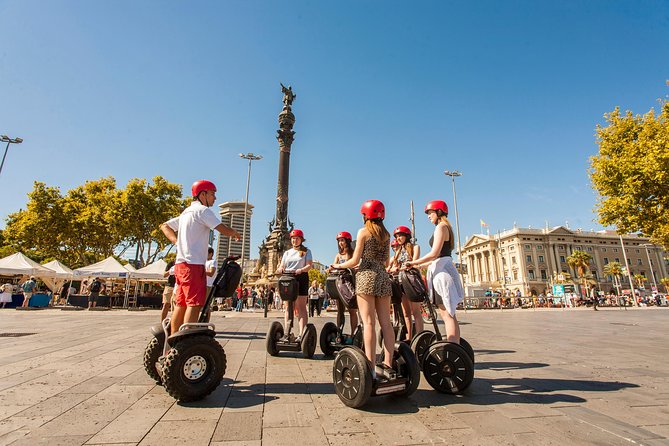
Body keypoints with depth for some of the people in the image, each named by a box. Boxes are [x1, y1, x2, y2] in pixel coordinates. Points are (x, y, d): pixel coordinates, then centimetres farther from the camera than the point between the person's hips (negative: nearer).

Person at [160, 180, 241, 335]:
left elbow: (164, 226, 29)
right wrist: (235, 233, 6)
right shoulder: (202, 210, -7)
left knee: (181, 304, 11)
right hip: (193, 264, -9)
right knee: (194, 304, -11)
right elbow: (224, 230, -14)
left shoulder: (186, 212, 22)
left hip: (181, 263, 9)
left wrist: (177, 241, 17)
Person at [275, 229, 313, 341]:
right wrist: (280, 269, -10)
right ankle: (286, 333, 5)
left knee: (301, 307, -4)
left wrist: (300, 270, -23)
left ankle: (301, 333, -6)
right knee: (288, 307, 3)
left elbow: (310, 265, -4)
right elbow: (281, 266, 15)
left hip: (301, 278, -4)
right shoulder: (287, 252, 20)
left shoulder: (306, 251, 8)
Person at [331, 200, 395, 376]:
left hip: (366, 276, -5)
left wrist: (338, 266, 11)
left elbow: (355, 260, -5)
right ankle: (387, 364, 11)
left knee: (369, 322, -6)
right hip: (383, 277, 6)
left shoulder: (363, 231, -2)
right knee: (386, 322, 6)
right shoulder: (386, 234, 13)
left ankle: (371, 367, -5)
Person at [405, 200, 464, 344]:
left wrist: (413, 263, -10)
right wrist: (420, 265, 22)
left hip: (441, 270, -10)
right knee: (448, 314, 10)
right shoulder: (446, 227, 22)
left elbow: (434, 253, -18)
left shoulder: (441, 226, -8)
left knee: (447, 314, -10)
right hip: (442, 268, 10)